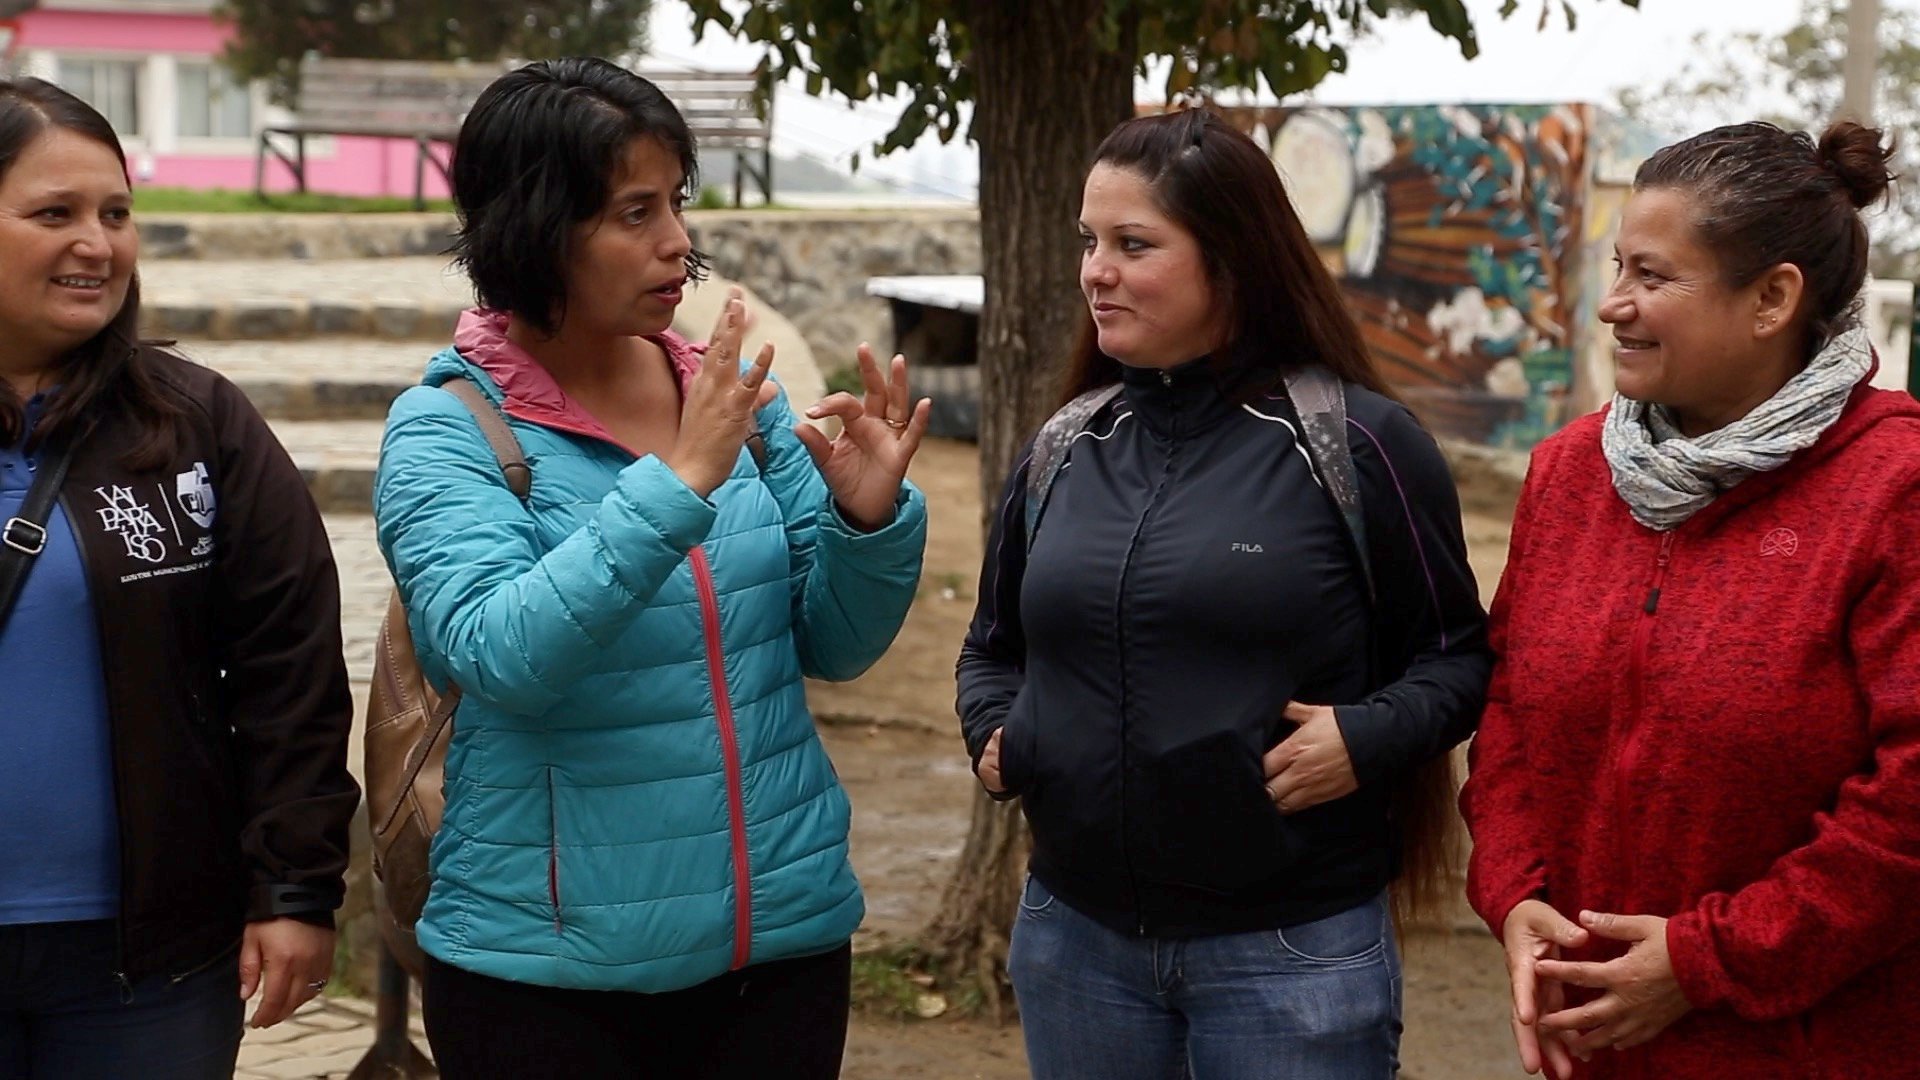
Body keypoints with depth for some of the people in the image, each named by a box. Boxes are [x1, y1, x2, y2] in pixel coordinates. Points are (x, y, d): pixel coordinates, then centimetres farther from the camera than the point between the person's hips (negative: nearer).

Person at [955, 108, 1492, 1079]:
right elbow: (994, 646, 20)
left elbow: (1457, 652, -2)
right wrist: (993, 730, 1)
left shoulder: (1355, 441, -7)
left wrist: (1370, 736, -19)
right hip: (1075, 935, 5)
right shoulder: (1065, 450, 7)